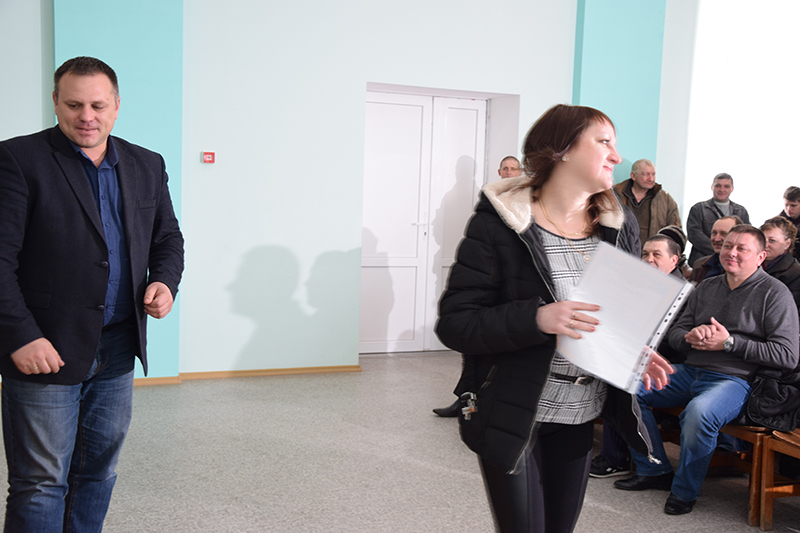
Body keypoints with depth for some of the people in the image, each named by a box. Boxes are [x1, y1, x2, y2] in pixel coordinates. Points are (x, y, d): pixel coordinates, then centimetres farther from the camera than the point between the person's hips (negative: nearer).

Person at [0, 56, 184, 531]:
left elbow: (167, 237, 17)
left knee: (99, 473, 17)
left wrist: (165, 282, -4)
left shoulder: (147, 166, 9)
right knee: (41, 483, 3)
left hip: (118, 350, 5)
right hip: (45, 350, -5)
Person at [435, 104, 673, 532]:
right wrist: (536, 319, -31)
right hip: (511, 416, -5)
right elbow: (454, 324, -17)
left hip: (581, 416, 5)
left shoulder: (620, 226, 3)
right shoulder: (498, 223, -14)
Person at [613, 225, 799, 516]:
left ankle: (684, 491, -12)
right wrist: (691, 336, -8)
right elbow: (675, 333, 17)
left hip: (734, 379, -7)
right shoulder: (706, 287, 16)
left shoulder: (774, 293, -3)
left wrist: (729, 342, -15)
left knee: (698, 412, -37)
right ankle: (655, 471, 4)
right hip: (690, 371, 7)